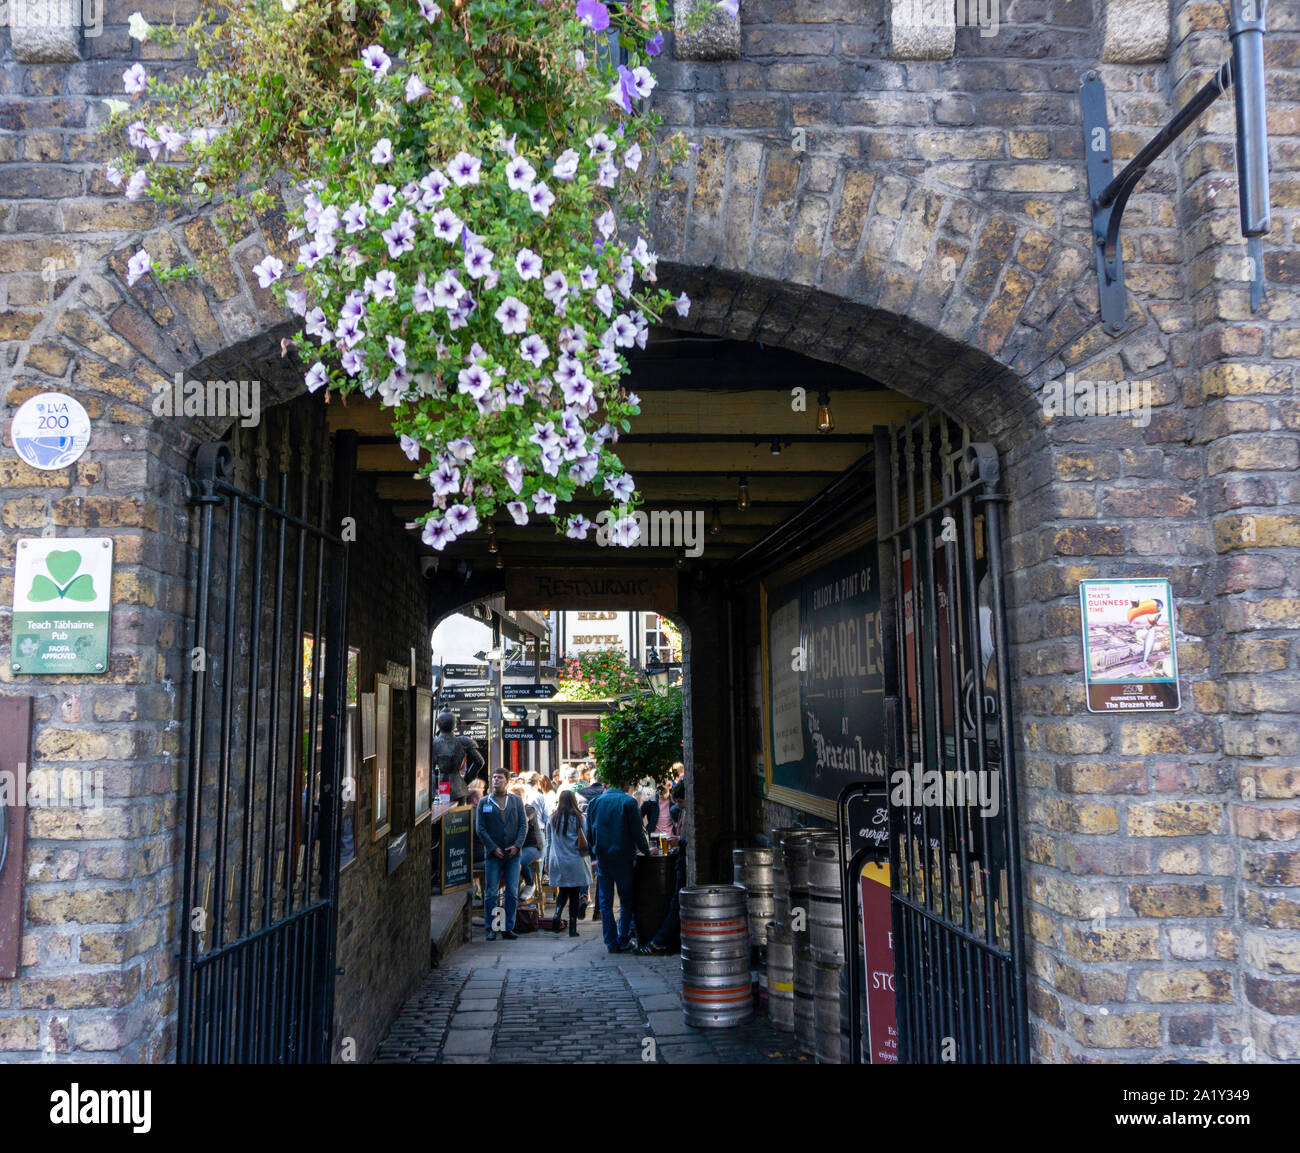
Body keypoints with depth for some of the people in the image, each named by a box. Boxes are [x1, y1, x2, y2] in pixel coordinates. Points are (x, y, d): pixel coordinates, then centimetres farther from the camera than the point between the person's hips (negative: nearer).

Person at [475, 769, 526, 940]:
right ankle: (491, 929, 8)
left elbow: (523, 825, 5)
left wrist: (517, 845, -9)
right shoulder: (484, 802, 5)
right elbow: (480, 828, 0)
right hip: (493, 854, -1)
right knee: (491, 893, 0)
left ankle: (508, 928, 9)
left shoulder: (516, 801, 10)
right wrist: (493, 848, -10)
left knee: (512, 893, 1)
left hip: (513, 854, 1)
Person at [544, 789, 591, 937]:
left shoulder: (552, 818, 2)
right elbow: (585, 842, -4)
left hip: (557, 863, 3)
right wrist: (583, 853, 15)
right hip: (575, 862, -3)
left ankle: (557, 914, -5)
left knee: (563, 891, 18)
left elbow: (548, 842, 8)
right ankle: (572, 928, 3)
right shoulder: (578, 818, -6)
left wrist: (547, 862, 14)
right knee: (575, 894, 5)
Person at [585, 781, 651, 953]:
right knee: (626, 902, 10)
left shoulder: (594, 803, 6)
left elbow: (589, 835, 9)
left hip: (602, 859, 3)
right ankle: (623, 941, 9)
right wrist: (647, 851, 7)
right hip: (623, 859, -3)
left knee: (605, 902, 9)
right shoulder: (629, 802, -7)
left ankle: (611, 943, 7)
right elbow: (637, 833, -7)